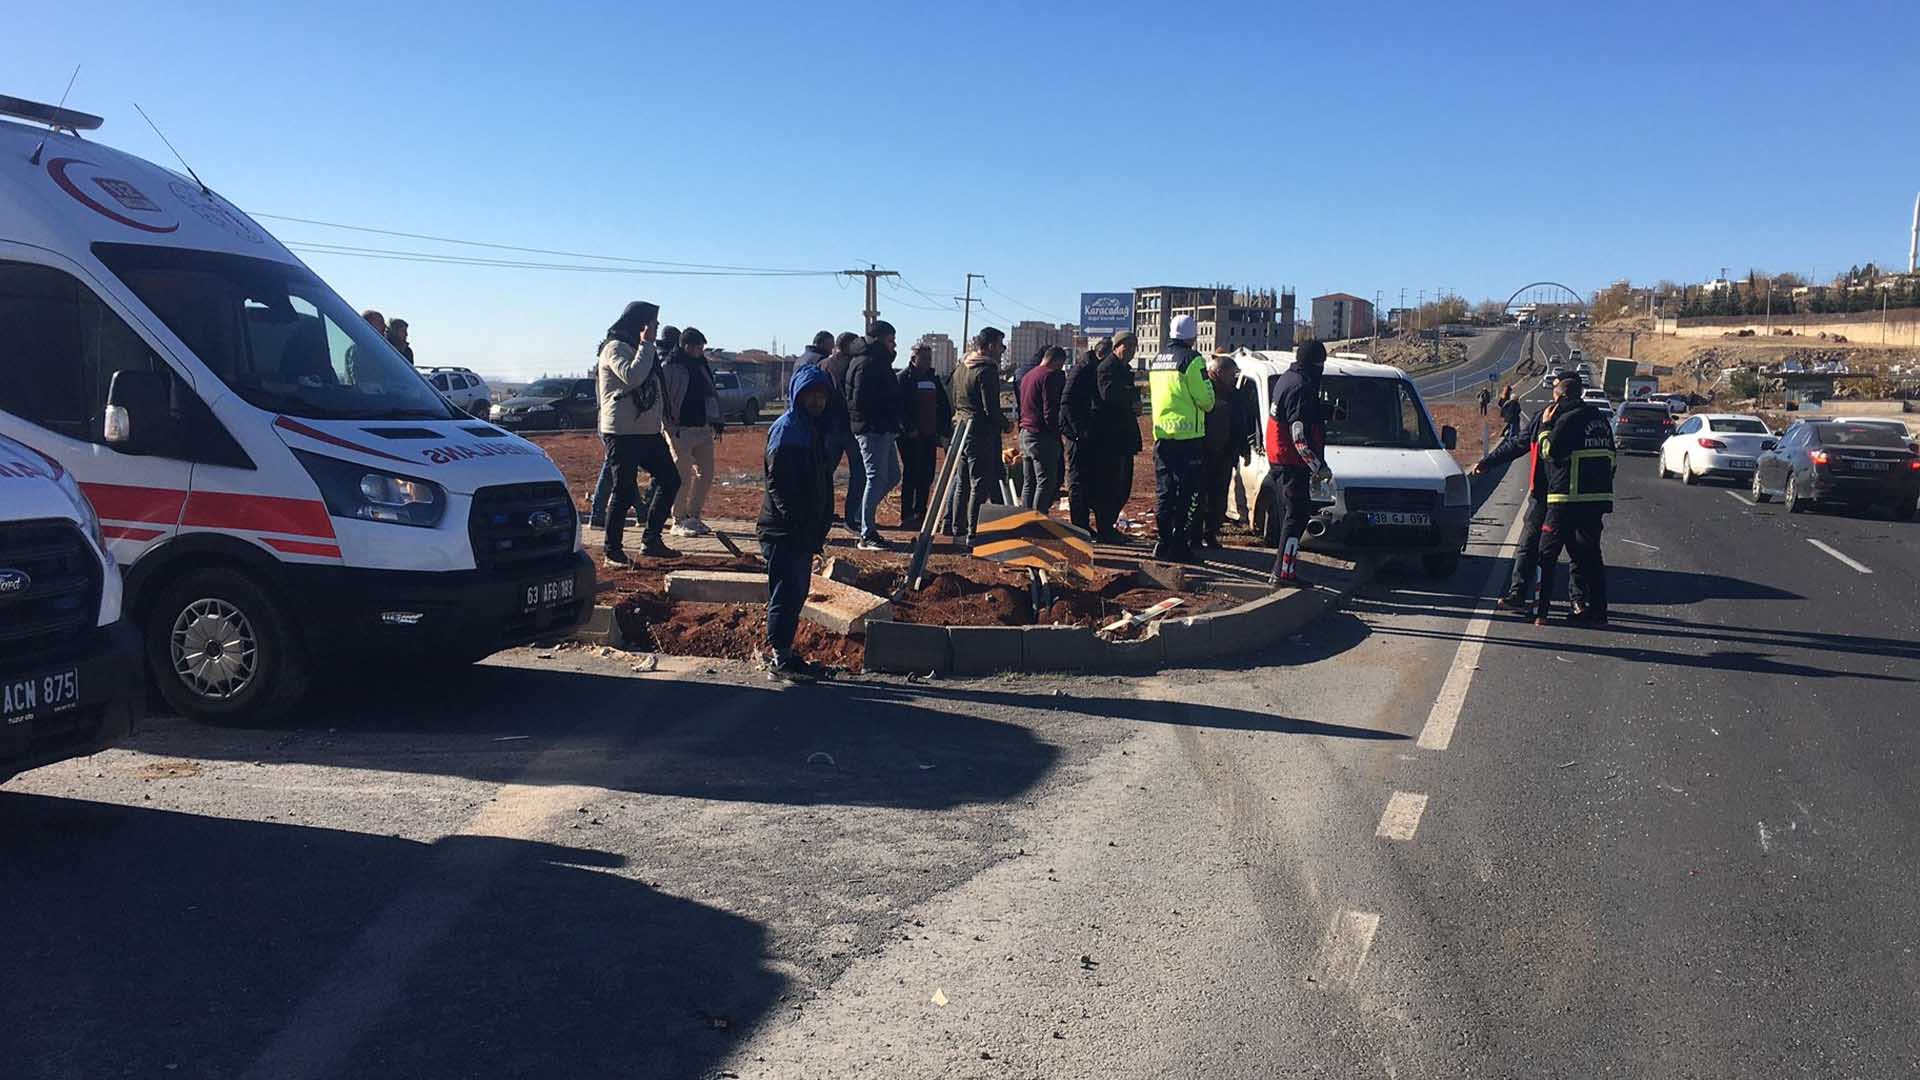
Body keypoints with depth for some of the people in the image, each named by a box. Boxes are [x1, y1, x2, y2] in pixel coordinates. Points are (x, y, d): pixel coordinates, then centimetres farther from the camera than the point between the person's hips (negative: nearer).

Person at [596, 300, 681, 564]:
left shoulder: (641, 349, 20)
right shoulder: (615, 347, -10)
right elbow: (632, 377, -26)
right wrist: (646, 344, -18)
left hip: (647, 431, 9)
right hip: (622, 433, -9)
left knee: (670, 480, 9)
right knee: (624, 491, -6)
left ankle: (651, 540, 18)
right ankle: (613, 552, 2)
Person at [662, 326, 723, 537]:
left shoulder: (703, 365, 14)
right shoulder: (670, 368, -10)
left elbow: (712, 393, 23)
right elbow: (662, 399, -12)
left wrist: (716, 421, 18)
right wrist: (669, 425, -17)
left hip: (703, 429, 8)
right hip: (680, 430, -8)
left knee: (705, 474, 8)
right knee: (683, 476, -5)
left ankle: (694, 516, 20)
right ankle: (679, 521, 4)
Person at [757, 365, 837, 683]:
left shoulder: (817, 430, 15)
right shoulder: (786, 429, -11)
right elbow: (777, 483, -17)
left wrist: (820, 526, 13)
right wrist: (798, 522, -19)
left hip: (806, 532, 9)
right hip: (783, 530, -9)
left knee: (797, 593, 13)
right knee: (786, 593, -6)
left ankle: (781, 653, 21)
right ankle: (778, 657, 1)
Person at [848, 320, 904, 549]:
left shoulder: (879, 361, 19)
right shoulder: (867, 363, -14)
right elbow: (861, 400, -22)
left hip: (884, 430, 11)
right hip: (873, 429, -11)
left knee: (892, 476, 15)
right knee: (876, 478, -7)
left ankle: (860, 519, 22)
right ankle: (867, 535, -1)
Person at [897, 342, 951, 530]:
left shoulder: (933, 378, 15)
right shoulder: (903, 379, -5)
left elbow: (944, 406, 18)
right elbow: (899, 407, -14)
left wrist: (944, 431, 10)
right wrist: (909, 429, -20)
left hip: (929, 436, 6)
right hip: (910, 437, -6)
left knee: (927, 476, 8)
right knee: (911, 475, -4)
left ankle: (920, 514, 19)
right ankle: (906, 516, 1)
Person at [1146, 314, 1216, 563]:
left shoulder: (1157, 360, 12)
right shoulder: (1192, 360, -11)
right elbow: (1205, 400, -12)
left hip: (1161, 434, 7)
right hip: (1186, 435, -7)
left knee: (1163, 492, 12)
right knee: (1185, 493, -2)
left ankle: (1163, 542, 15)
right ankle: (1178, 545, -2)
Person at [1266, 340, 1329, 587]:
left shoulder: (1286, 379, 13)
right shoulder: (1301, 388, -19)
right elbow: (1300, 436, -23)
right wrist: (1319, 467, -17)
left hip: (1278, 461, 10)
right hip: (1292, 464, -10)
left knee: (1289, 515, 15)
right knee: (1296, 517, -7)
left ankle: (1286, 569, 20)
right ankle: (1283, 573, -7)